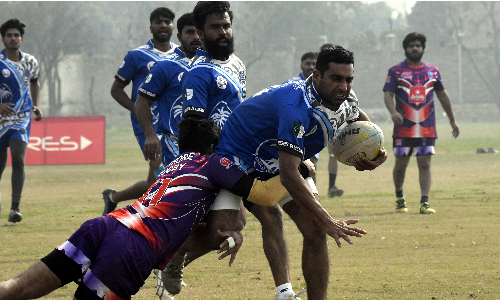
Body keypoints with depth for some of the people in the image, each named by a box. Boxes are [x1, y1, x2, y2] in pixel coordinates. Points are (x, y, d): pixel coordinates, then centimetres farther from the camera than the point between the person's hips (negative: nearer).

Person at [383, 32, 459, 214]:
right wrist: (393, 112, -26)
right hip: (403, 128, -2)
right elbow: (388, 95, -5)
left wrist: (452, 121, 23)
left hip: (427, 128, 2)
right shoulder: (396, 71, 3)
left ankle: (425, 203, -7)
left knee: (425, 164, -4)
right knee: (401, 164, 3)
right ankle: (399, 198, 24)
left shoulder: (432, 71, 12)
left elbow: (442, 95, 20)